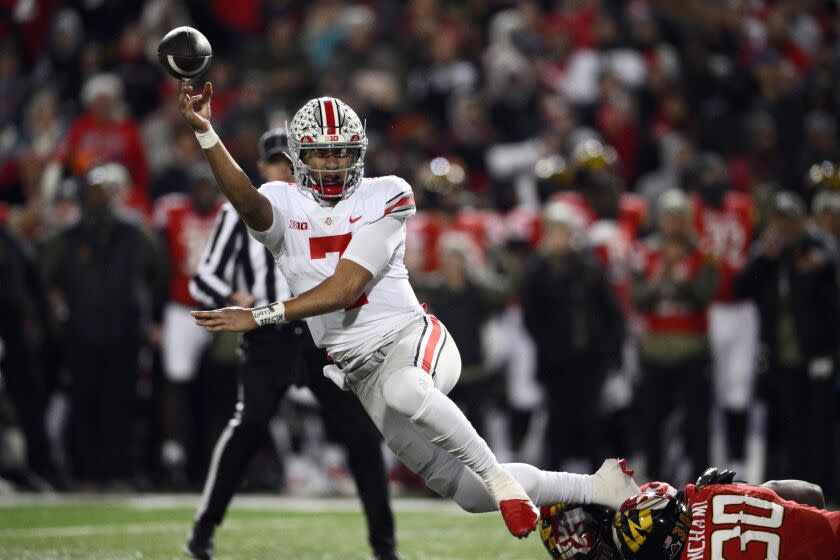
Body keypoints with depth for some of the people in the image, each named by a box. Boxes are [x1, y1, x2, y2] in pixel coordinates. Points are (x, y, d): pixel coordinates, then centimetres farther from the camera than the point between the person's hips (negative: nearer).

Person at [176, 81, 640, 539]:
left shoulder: (384, 198, -6)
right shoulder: (284, 205, 2)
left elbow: (346, 287, -16)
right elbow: (246, 201, -24)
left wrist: (261, 316, -23)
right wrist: (204, 133, -40)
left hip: (408, 336, -3)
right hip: (362, 372, 3)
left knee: (403, 389, -42)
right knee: (472, 493, 3)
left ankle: (499, 476, -27)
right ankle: (599, 488, 20)